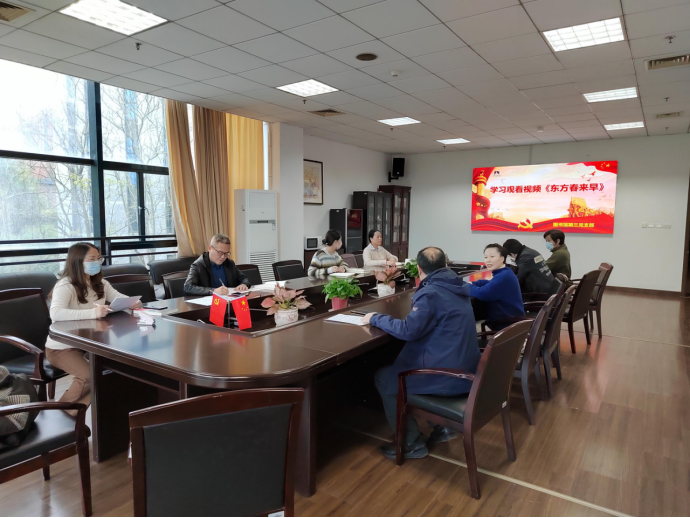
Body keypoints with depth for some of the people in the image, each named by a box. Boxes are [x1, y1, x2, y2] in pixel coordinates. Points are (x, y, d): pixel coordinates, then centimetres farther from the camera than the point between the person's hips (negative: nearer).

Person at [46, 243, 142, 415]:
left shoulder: (100, 283, 5)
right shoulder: (65, 286, -21)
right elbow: (55, 313, -38)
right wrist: (92, 313, -47)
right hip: (62, 347, -7)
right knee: (91, 376, -26)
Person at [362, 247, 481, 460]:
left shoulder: (431, 292, -20)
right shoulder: (457, 287, 8)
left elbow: (408, 331, -22)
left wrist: (376, 318, -8)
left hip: (448, 376, -9)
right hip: (466, 370, 9)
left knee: (383, 378, 5)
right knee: (398, 366, 28)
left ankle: (412, 444, 10)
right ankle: (441, 427, 26)